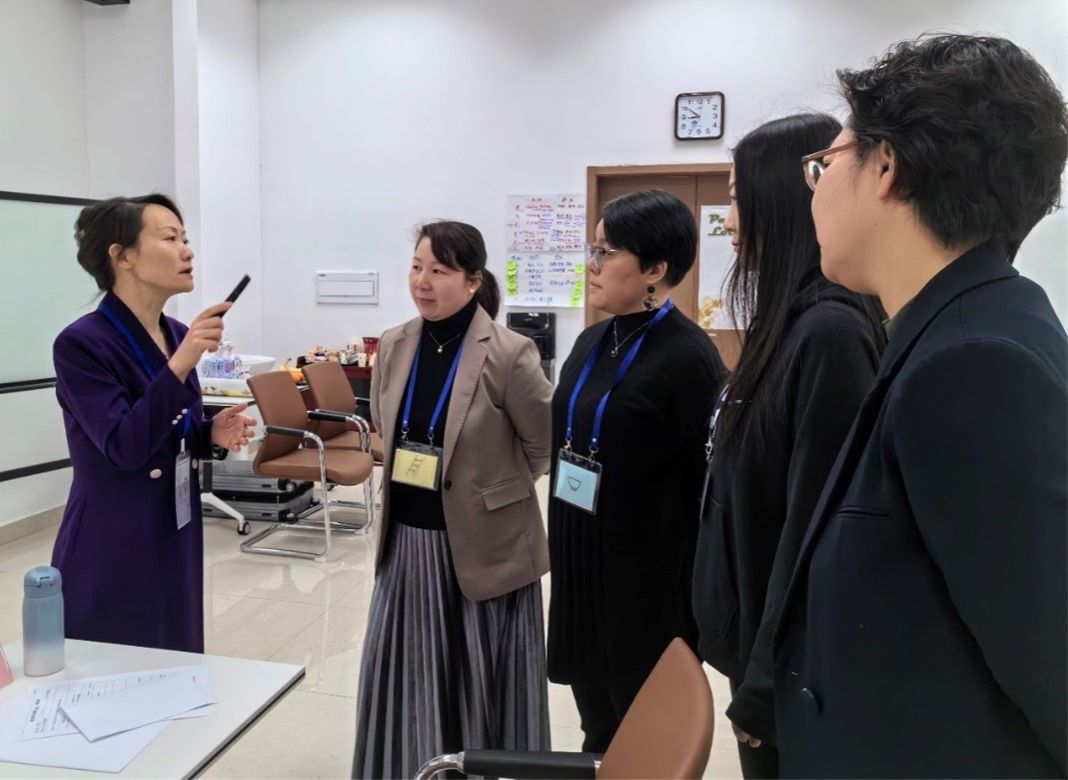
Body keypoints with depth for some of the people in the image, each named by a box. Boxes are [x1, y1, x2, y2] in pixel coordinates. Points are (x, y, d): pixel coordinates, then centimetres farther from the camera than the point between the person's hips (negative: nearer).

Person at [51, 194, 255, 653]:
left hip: (176, 541, 7)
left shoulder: (177, 335, 6)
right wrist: (181, 363, -31)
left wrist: (213, 433, -5)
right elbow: (125, 446, -24)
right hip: (111, 553, -7)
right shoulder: (81, 344, -16)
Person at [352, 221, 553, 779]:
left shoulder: (509, 355, -17)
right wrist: (407, 483, 10)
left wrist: (494, 490, 2)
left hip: (482, 544, -5)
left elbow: (544, 445, -8)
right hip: (406, 539, 5)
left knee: (482, 684, 10)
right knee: (408, 677, 15)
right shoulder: (394, 347, 1)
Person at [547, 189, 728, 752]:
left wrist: (701, 587, -12)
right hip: (581, 569, 7)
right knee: (598, 732, 21)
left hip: (650, 580, -7)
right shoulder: (592, 342, 6)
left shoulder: (688, 356, -18)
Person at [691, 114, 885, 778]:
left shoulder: (830, 331, -22)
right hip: (763, 642, 8)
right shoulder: (792, 322, 7)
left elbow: (816, 526, -23)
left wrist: (768, 684, -17)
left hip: (790, 666, -8)